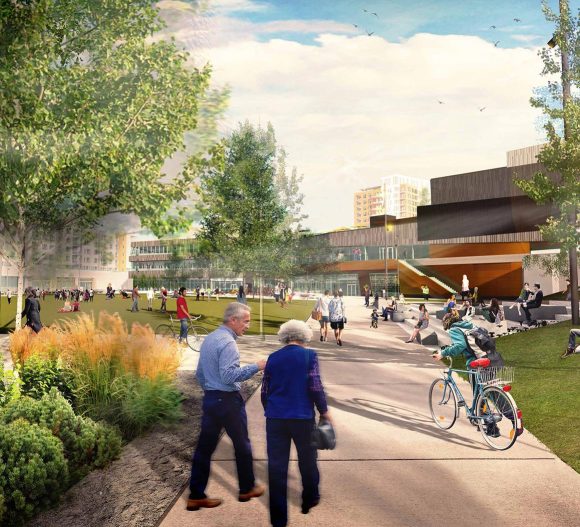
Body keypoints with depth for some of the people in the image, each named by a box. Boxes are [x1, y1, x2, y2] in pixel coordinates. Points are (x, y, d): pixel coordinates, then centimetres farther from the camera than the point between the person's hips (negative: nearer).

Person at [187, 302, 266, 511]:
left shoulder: (209, 338, 10)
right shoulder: (227, 342, -19)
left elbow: (200, 373, 16)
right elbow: (228, 375, -27)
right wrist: (255, 367, -23)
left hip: (209, 398, 8)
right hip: (228, 400, -8)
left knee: (205, 446, 10)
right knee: (242, 444, 10)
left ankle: (196, 496, 15)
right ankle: (247, 488, 26)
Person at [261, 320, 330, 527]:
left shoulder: (273, 358, 5)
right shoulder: (309, 355, -6)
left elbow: (265, 391, 9)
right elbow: (315, 387, -12)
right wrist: (324, 410, 1)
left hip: (275, 418, 2)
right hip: (302, 417, -2)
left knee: (277, 466, 7)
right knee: (307, 460, 20)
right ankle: (310, 500, 39)